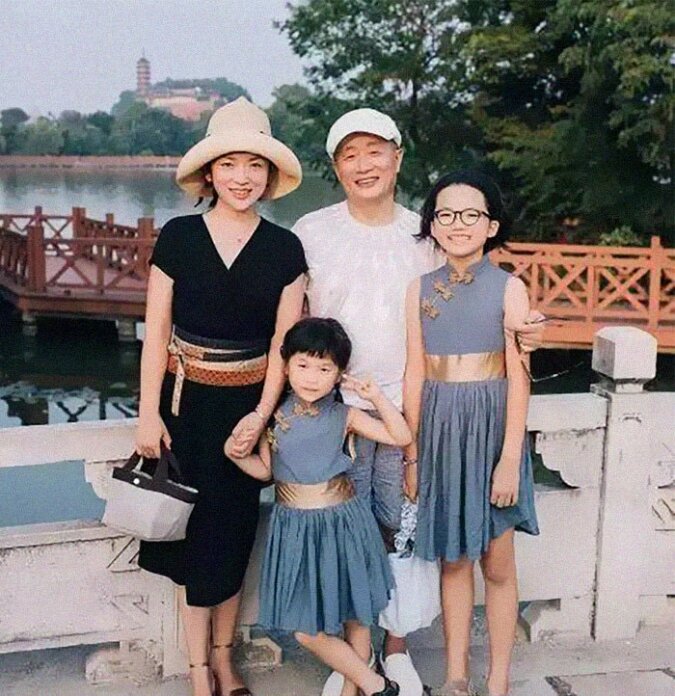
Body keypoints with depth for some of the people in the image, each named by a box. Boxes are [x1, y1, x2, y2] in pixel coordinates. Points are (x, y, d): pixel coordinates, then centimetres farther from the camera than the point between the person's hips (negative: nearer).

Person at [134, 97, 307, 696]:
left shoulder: (284, 248, -2)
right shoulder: (177, 238, -5)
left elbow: (284, 341, -1)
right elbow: (156, 332, -3)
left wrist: (262, 415, -10)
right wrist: (149, 413, -7)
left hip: (248, 404, 1)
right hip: (186, 401, -1)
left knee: (235, 532, 11)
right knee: (196, 530, 5)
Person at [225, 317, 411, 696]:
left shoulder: (344, 416, -6)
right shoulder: (274, 416, -2)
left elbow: (402, 437, -7)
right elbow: (264, 468, 6)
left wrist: (376, 395, -14)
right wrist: (235, 454, -12)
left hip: (342, 522, -2)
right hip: (295, 526, 2)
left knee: (356, 618, 10)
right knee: (307, 630, 5)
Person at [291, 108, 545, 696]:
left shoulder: (426, 234, 4)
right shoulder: (311, 233, 0)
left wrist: (517, 334, -7)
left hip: (408, 408, 1)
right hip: (335, 406, -1)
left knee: (402, 531, 9)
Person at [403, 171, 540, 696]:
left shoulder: (508, 287, -5)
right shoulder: (421, 289, 4)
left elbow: (518, 377, -8)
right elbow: (415, 373, 5)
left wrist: (510, 458, -12)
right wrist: (411, 453, 5)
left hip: (491, 424, -3)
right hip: (439, 427, 3)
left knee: (497, 564, 6)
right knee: (452, 558, 12)